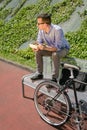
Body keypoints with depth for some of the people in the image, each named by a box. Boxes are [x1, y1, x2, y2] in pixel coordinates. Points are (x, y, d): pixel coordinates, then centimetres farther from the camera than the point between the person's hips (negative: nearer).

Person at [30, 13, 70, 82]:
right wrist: (37, 47, -25)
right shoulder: (41, 30, -14)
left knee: (55, 55, -37)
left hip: (63, 49, -6)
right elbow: (39, 42, -2)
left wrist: (45, 48, -46)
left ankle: (54, 78, -24)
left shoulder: (57, 30, -35)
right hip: (52, 48, 6)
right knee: (38, 52, -14)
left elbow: (58, 47, -35)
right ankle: (39, 73, 0)